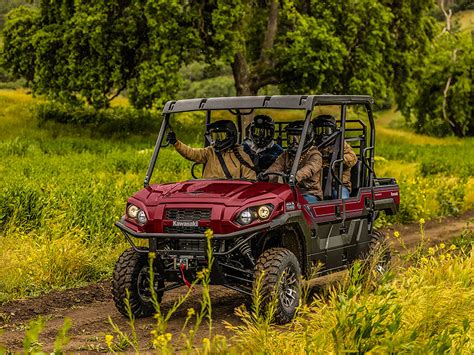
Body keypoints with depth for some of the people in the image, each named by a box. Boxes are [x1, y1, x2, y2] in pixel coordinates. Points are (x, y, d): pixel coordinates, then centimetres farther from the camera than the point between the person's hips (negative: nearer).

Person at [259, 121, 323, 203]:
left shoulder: (314, 155, -2)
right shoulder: (287, 155, 18)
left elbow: (309, 168, -23)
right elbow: (277, 166, 0)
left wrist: (295, 176, -45)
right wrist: (266, 175, -24)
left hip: (310, 194, -5)